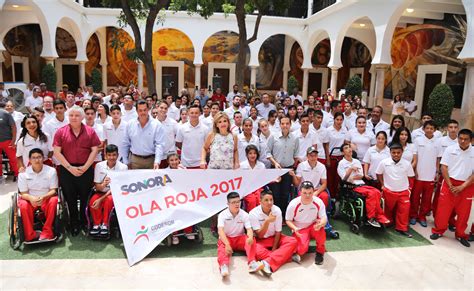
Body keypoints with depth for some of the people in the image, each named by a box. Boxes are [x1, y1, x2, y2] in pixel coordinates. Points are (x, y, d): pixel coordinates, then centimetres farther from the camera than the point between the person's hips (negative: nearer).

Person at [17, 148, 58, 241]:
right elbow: (23, 193, -5)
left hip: (47, 199, -1)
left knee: (54, 200, -34)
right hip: (30, 200, 1)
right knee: (23, 205, -32)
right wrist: (31, 198, -30)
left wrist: (43, 197, -31)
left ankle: (47, 232, -25)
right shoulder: (23, 173, -6)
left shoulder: (51, 171, -9)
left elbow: (53, 190, -10)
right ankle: (30, 235, -21)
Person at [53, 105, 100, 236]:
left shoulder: (90, 131, 1)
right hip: (67, 170, 0)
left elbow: (94, 150, -1)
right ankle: (74, 224, 22)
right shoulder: (61, 132, 0)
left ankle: (84, 221, 25)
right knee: (70, 198, 8)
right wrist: (70, 168, -10)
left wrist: (85, 167, -9)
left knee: (85, 197, 8)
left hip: (86, 169, 0)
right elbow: (57, 152, -3)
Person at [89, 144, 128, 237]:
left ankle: (105, 224, -17)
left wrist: (101, 199, -22)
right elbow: (97, 186, -2)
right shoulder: (99, 165, -5)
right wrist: (103, 185, -29)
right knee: (93, 201, -29)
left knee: (109, 200, -34)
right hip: (101, 192, 2)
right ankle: (97, 224, -11)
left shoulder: (123, 167, -13)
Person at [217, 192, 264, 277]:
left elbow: (249, 229, -15)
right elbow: (220, 231, -24)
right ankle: (224, 266, -59)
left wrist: (250, 238, -40)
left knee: (252, 240, -28)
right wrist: (227, 244, -41)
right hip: (226, 239, -2)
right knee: (222, 246, -36)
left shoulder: (244, 215, -5)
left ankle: (252, 263, -46)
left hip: (240, 238, 2)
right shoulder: (222, 215, -12)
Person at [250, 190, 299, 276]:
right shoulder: (253, 213, -20)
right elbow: (260, 236, -21)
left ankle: (268, 263, -37)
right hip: (261, 240, -3)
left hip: (274, 238, 3)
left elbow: (278, 232, -6)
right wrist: (267, 221, -35)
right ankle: (287, 256, -24)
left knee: (293, 241, -24)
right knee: (257, 251, -36)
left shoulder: (277, 211, -13)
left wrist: (274, 249, -14)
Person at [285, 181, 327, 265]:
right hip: (299, 230, -1)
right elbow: (288, 220, -6)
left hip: (313, 228, 1)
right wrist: (295, 228, -27)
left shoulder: (318, 202, -15)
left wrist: (320, 224, -38)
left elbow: (324, 218, -14)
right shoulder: (293, 204, -18)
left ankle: (320, 251, -7)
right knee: (301, 250, -26)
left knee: (319, 227, -36)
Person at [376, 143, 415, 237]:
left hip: (403, 191, 1)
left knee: (404, 210, -2)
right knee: (388, 209, 15)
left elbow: (410, 176, 7)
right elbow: (379, 174, 3)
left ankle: (402, 228, 11)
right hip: (388, 191, -1)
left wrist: (409, 187, 2)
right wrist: (383, 185, 2)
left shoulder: (407, 164, -6)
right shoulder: (384, 162, -10)